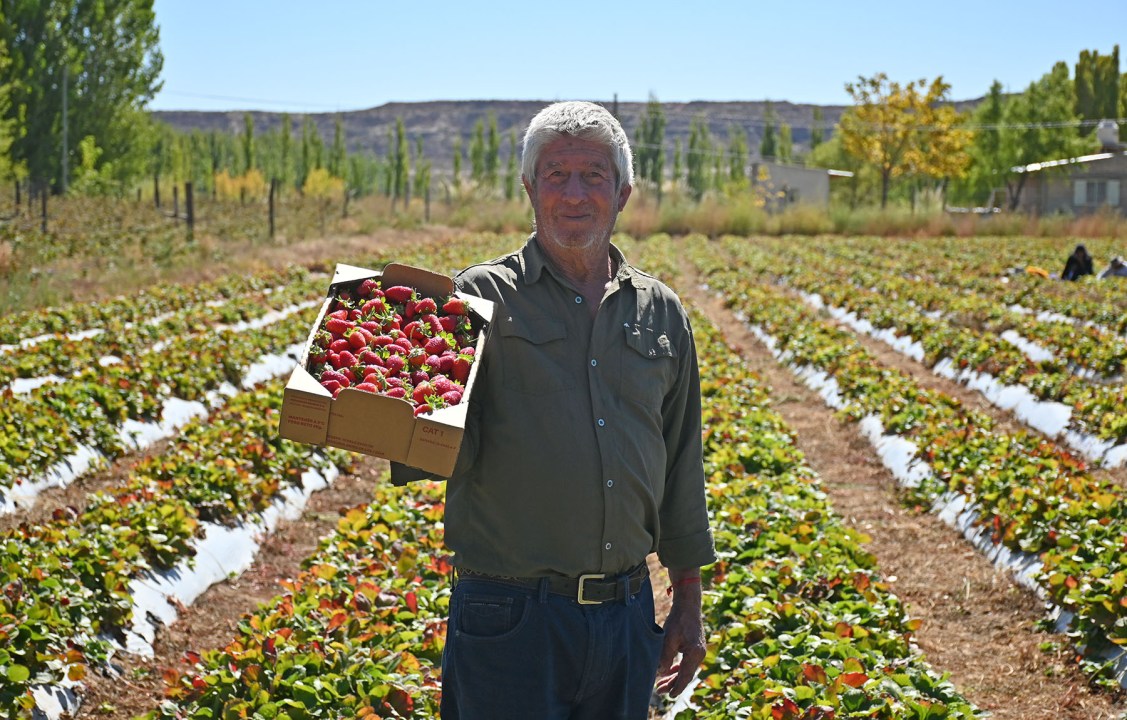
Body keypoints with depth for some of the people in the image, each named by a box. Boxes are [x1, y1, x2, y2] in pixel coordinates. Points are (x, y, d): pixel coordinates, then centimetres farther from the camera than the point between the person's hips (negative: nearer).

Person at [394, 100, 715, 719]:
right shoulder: (481, 297, -3)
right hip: (510, 616, -4)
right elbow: (449, 454, -9)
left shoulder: (661, 314, 10)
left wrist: (688, 600, 17)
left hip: (627, 615, 4)